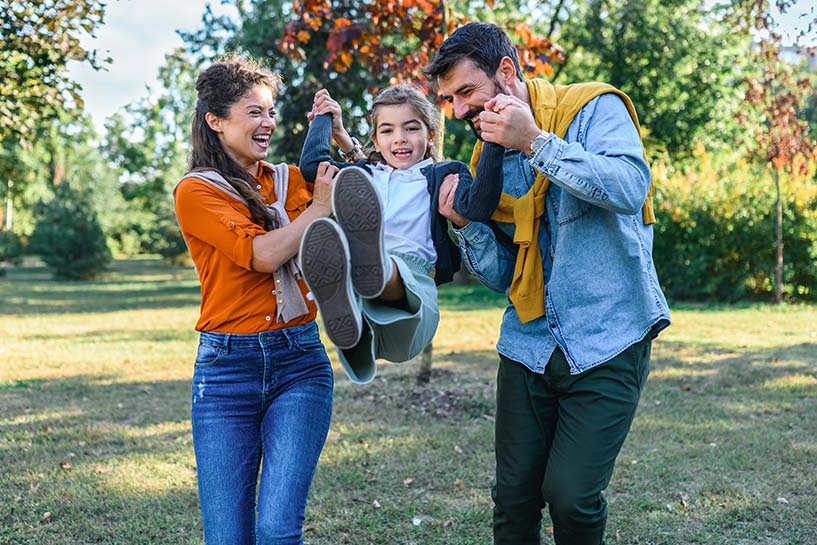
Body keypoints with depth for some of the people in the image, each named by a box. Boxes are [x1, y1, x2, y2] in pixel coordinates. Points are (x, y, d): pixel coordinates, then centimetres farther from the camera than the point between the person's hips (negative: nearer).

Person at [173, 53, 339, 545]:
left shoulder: (291, 180, 12)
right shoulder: (196, 192, -1)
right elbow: (262, 254, -14)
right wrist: (320, 206, -5)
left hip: (300, 361, 2)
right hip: (227, 366, -2)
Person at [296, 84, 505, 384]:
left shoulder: (444, 174, 22)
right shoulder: (367, 173, 34)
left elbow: (477, 205, 0)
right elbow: (312, 163, 23)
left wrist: (493, 143, -10)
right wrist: (325, 118, 37)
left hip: (412, 286, -2)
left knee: (394, 271, -40)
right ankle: (343, 304, -66)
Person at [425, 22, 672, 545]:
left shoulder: (593, 108, -6)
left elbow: (630, 187, -25)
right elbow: (502, 275, 10)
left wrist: (536, 142, -24)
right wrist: (466, 224, -9)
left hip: (606, 345, -5)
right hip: (530, 346, 5)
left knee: (571, 495, -10)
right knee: (513, 496, 6)